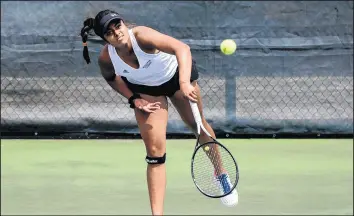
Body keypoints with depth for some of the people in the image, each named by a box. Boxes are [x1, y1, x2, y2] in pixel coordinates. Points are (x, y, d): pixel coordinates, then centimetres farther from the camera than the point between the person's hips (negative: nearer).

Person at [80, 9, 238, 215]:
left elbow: (182, 48, -53)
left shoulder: (141, 36, -40)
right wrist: (133, 98, -13)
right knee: (155, 152, -6)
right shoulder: (106, 58, -27)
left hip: (176, 74, -1)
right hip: (144, 88, 2)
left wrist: (185, 82, -66)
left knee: (198, 124, 17)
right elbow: (111, 77, -1)